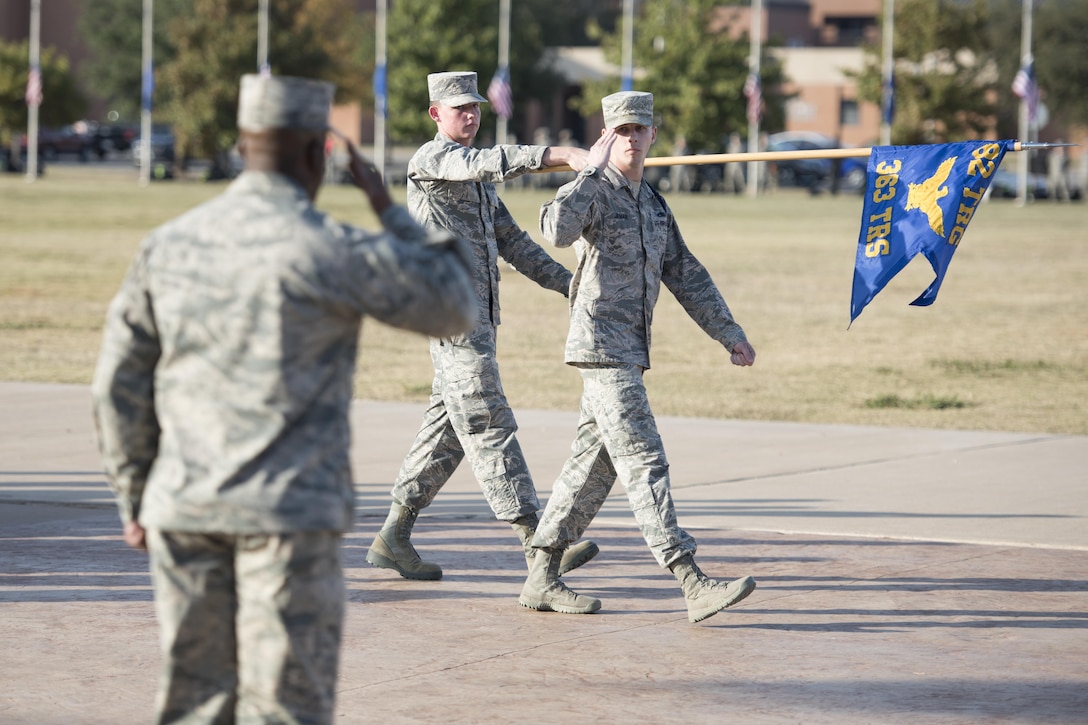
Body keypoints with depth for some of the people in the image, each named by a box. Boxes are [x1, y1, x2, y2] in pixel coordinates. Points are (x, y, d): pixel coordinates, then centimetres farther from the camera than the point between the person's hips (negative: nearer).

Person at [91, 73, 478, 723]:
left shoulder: (169, 244, 6)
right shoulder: (331, 252, -10)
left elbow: (121, 384, 9)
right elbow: (454, 308, 1)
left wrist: (136, 501, 18)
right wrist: (389, 208, 9)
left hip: (185, 509, 5)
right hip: (290, 514, -5)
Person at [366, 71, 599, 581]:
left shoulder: (474, 176, 21)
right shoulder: (431, 159, -8)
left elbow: (511, 241, 22)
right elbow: (493, 162, -27)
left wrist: (570, 284, 13)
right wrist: (565, 155, -37)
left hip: (478, 314, 10)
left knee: (449, 427, 10)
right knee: (487, 424, -10)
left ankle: (393, 538, 16)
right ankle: (537, 541, -14)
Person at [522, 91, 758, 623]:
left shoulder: (652, 203, 17)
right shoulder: (593, 190, -8)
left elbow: (685, 274, 23)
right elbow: (557, 230, -31)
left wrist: (728, 333, 20)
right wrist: (594, 168, -27)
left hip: (628, 353, 9)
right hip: (602, 348, -9)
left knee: (592, 466, 10)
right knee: (644, 464, -12)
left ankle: (541, 579, 17)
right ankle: (694, 586, -17)